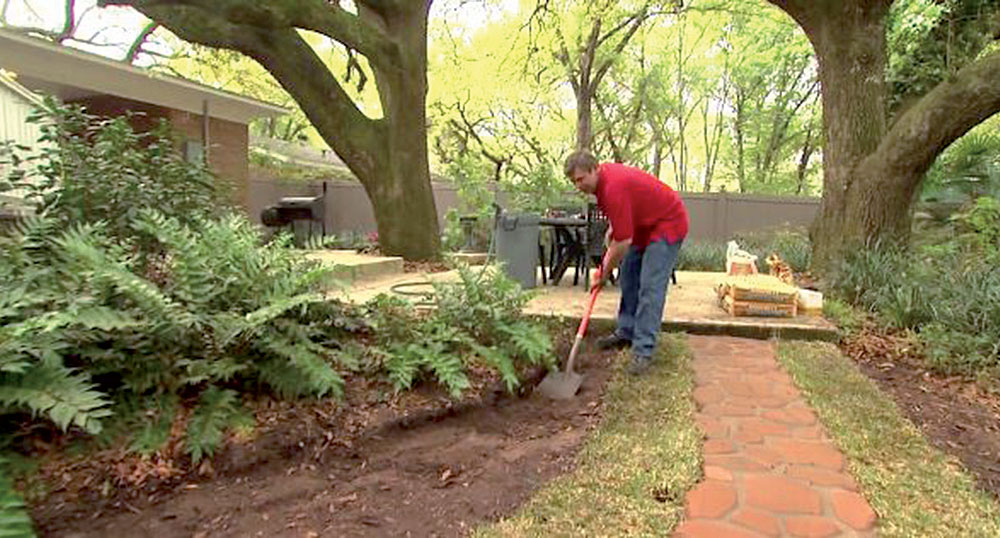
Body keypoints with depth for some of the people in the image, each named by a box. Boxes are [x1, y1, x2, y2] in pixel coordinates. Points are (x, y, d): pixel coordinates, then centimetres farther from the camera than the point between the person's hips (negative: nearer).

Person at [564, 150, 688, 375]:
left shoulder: (613, 187, -32)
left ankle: (643, 350, -14)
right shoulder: (604, 174, -1)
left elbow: (623, 242, -29)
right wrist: (611, 230, 8)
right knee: (628, 277, 12)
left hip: (668, 224, -10)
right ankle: (626, 332, 23)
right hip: (644, 225, 10)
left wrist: (604, 275, -18)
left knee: (650, 286, -16)